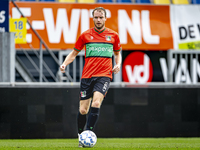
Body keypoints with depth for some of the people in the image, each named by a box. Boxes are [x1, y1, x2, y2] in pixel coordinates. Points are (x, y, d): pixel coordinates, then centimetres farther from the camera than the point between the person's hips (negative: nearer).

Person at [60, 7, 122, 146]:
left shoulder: (113, 35, 8)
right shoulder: (86, 35, 6)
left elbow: (117, 53, 23)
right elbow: (74, 53, 14)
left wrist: (118, 64, 3)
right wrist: (65, 63, -4)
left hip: (104, 75, -1)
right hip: (87, 76, 1)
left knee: (96, 102, -25)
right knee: (83, 110, 0)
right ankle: (80, 134, 20)